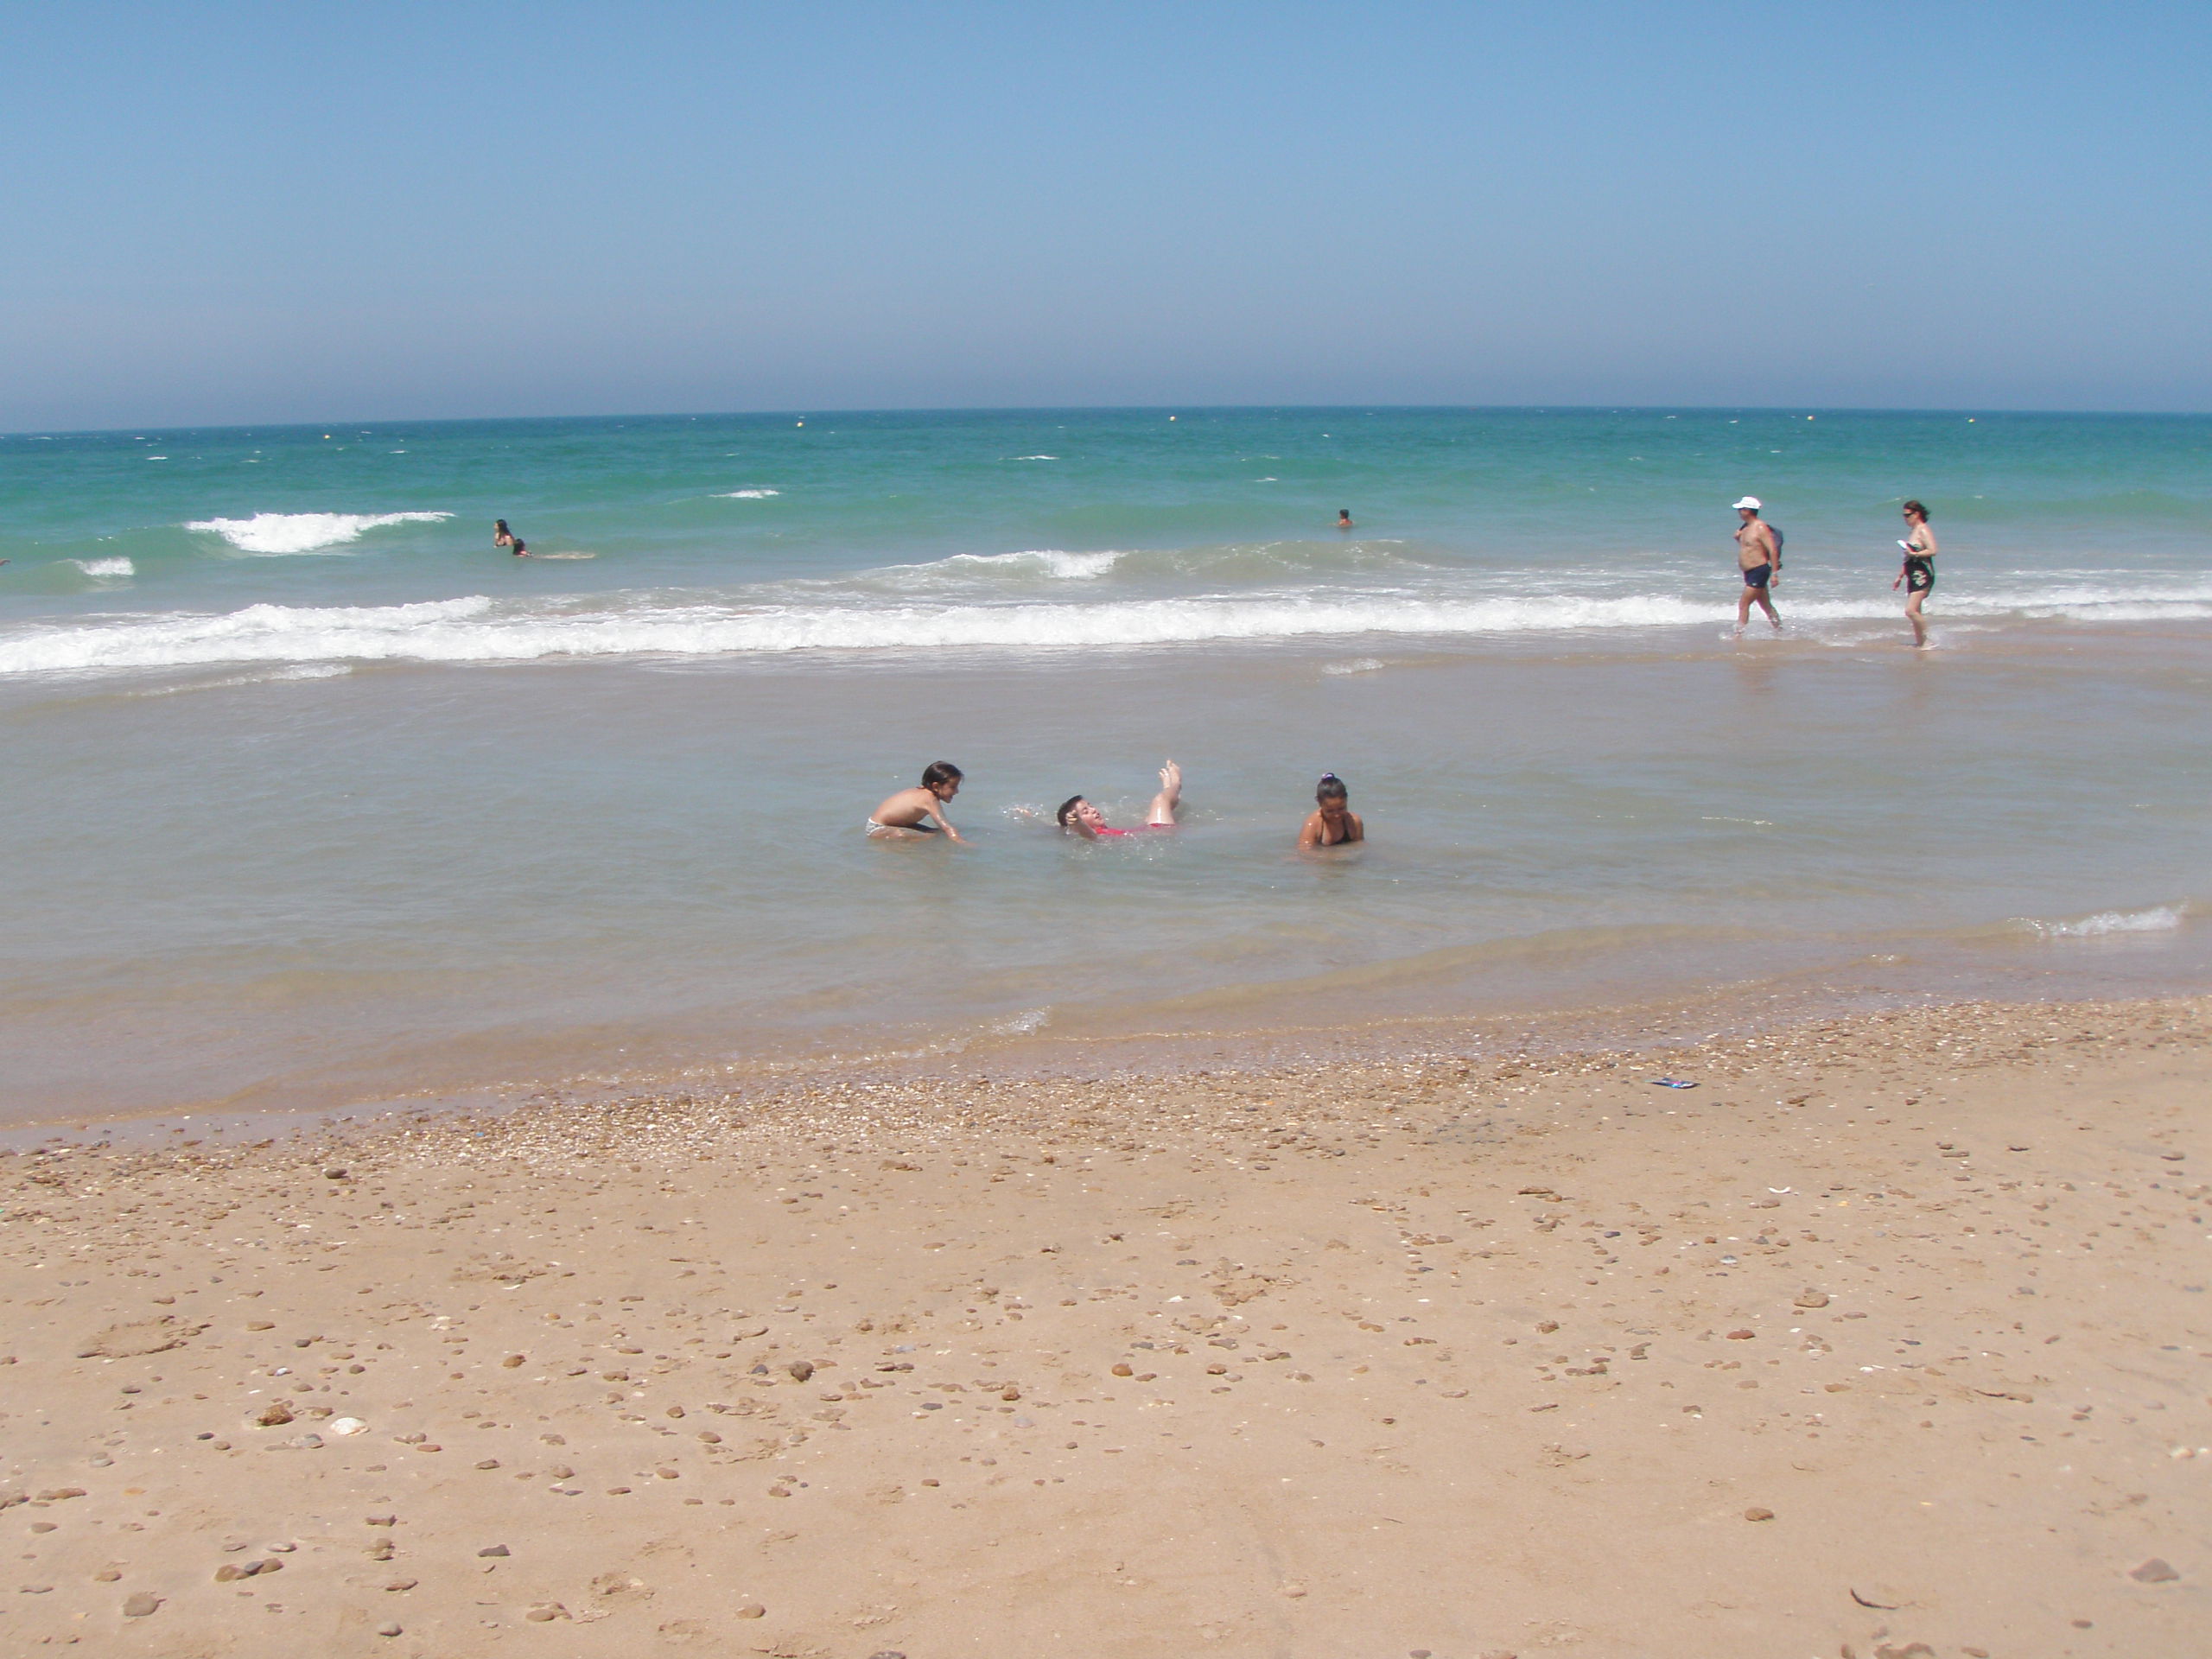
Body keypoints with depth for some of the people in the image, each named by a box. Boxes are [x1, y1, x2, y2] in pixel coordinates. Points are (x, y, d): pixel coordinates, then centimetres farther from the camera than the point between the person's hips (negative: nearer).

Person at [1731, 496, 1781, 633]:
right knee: (1766, 606, 15)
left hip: (1759, 571, -10)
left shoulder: (1760, 528, -15)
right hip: (1750, 573, 10)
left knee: (1743, 604, -12)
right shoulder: (1747, 528, 13)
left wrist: (1774, 573, -25)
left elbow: (1773, 550, -20)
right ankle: (1780, 633, 23)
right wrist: (1739, 538, 4)